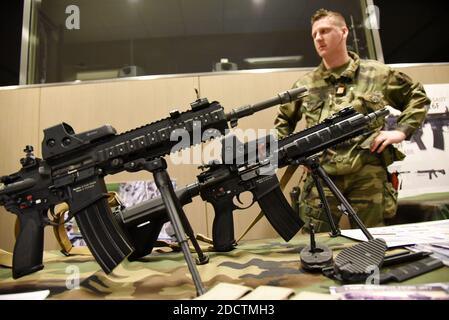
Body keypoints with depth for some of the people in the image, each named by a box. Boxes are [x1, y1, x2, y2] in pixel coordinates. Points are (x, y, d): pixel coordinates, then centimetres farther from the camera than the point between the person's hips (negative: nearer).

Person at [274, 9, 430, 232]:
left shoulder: (378, 73, 10)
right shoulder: (305, 85, 12)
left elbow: (417, 96, 21)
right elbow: (284, 120, 24)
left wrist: (401, 130, 6)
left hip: (369, 175, 0)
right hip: (322, 176, 1)